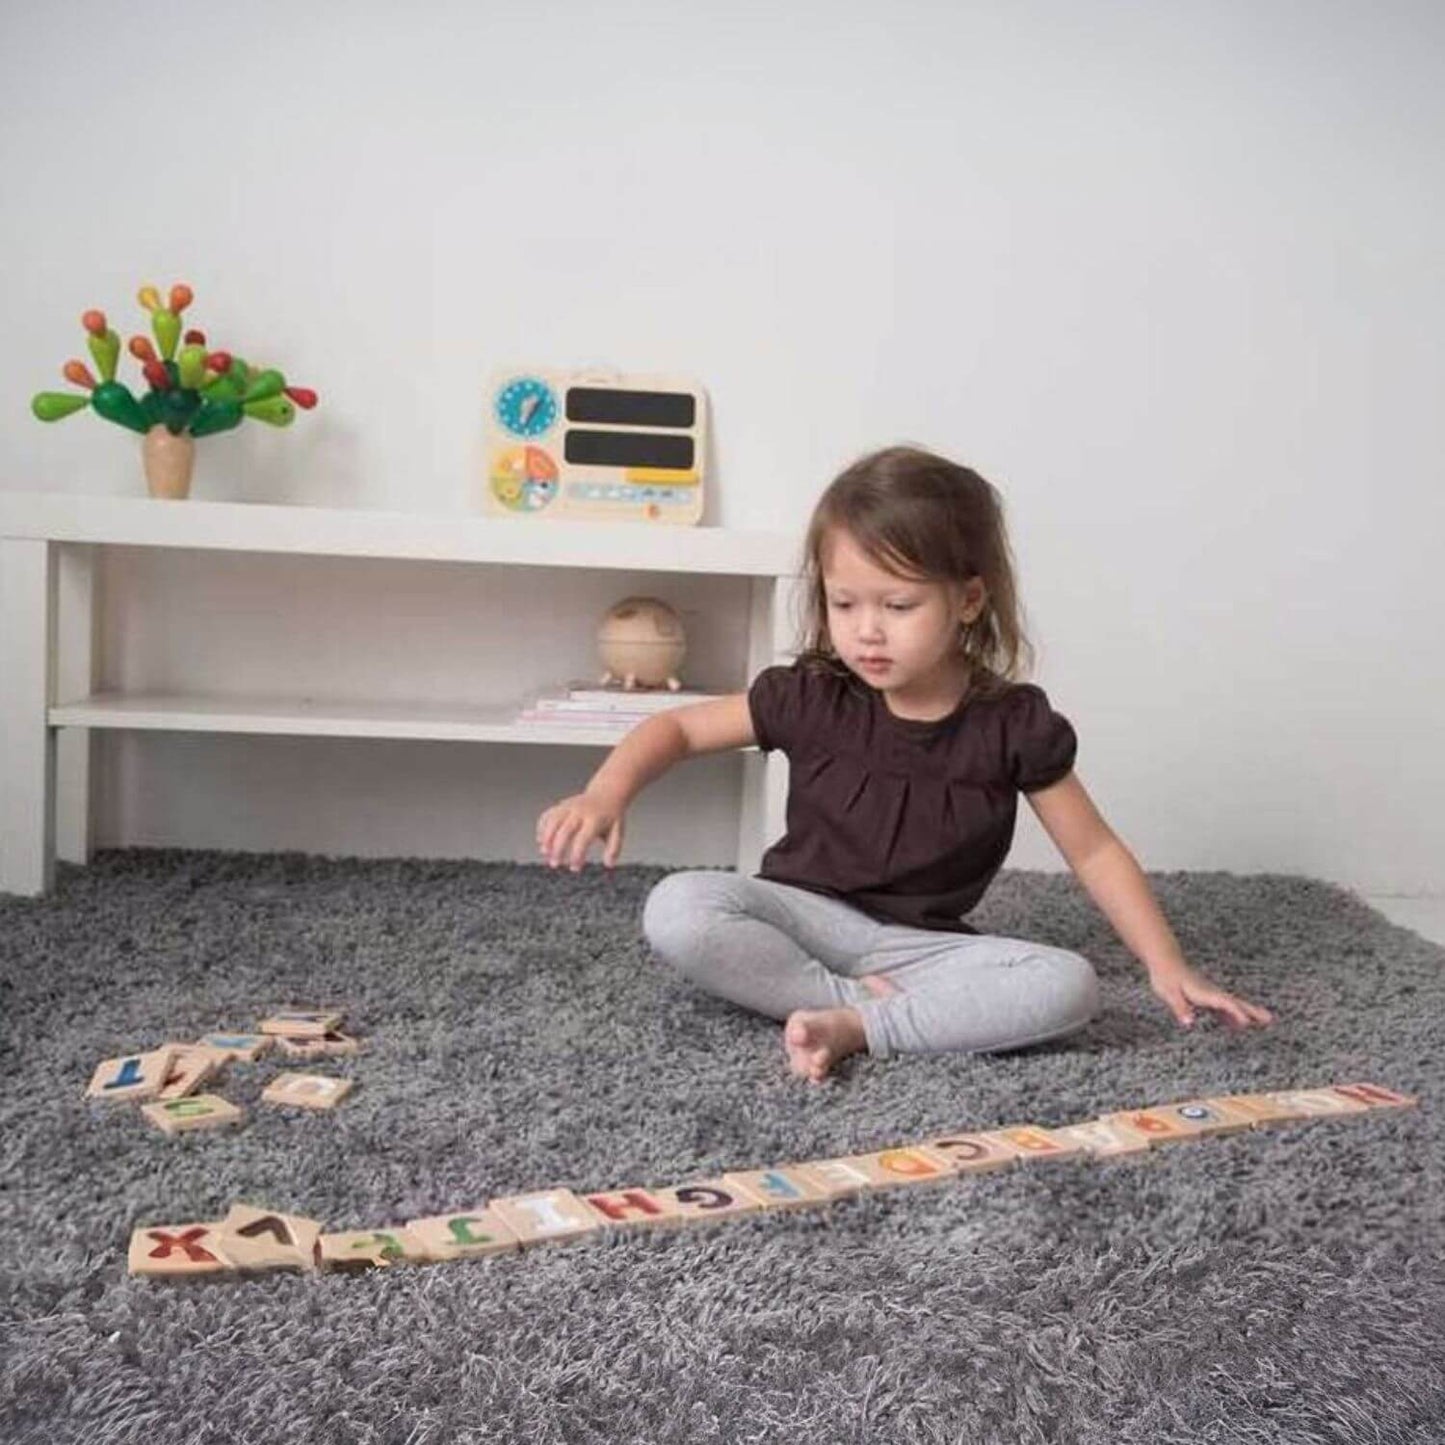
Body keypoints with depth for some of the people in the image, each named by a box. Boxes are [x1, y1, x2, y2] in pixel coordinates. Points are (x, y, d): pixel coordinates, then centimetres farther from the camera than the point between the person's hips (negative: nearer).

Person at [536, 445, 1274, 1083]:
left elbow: (1094, 851, -1)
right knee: (677, 911, -29)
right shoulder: (810, 696, -9)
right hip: (804, 917, 0)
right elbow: (678, 726, 1)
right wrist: (607, 793, -18)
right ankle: (869, 1004, -19)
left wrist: (1167, 965, -6)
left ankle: (853, 1028, -27)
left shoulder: (1014, 722, -10)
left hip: (920, 945, 0)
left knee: (1069, 986, -26)